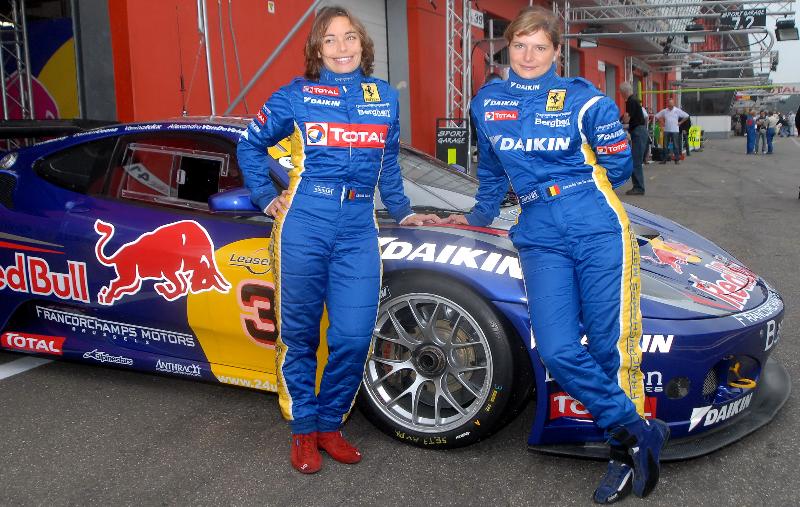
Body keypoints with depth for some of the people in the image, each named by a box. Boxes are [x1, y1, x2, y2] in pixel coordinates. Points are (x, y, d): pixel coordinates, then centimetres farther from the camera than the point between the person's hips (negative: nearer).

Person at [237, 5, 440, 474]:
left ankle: (330, 425, 19)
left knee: (354, 337, -2)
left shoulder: (385, 97, 13)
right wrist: (267, 198, 9)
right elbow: (251, 144, 14)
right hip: (304, 223, -2)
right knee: (300, 333, 6)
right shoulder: (297, 95, 5)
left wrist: (404, 212, 25)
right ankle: (304, 429, 22)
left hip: (359, 229, 2)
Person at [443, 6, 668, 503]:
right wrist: (479, 215, 40)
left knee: (612, 345, -4)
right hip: (540, 235, 3)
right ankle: (642, 433, 5)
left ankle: (626, 452, 16)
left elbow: (619, 165, 11)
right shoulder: (487, 102, 16)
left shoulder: (584, 99, 3)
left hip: (597, 226, -3)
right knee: (557, 349, -12)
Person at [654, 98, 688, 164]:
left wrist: (680, 122, -1)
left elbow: (686, 116, 2)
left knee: (676, 146, -1)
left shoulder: (678, 110, -1)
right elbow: (656, 116, 14)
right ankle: (664, 159, 10)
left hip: (675, 131, -2)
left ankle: (677, 159, 4)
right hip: (666, 130, 2)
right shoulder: (664, 111, 4)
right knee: (665, 146, 4)